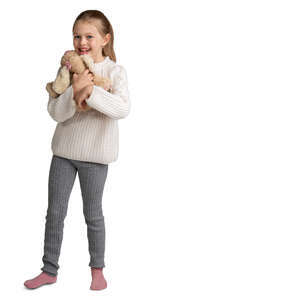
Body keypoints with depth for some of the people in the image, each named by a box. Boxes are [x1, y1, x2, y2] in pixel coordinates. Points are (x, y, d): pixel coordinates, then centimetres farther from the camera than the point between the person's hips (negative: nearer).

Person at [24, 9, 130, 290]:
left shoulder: (115, 71, -7)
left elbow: (123, 109, -23)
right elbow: (55, 112, -8)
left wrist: (91, 91, -31)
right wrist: (75, 91, -25)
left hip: (95, 154, -3)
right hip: (64, 150, 4)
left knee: (93, 214, 9)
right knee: (54, 212, 9)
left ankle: (97, 269, 28)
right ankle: (49, 270, 23)